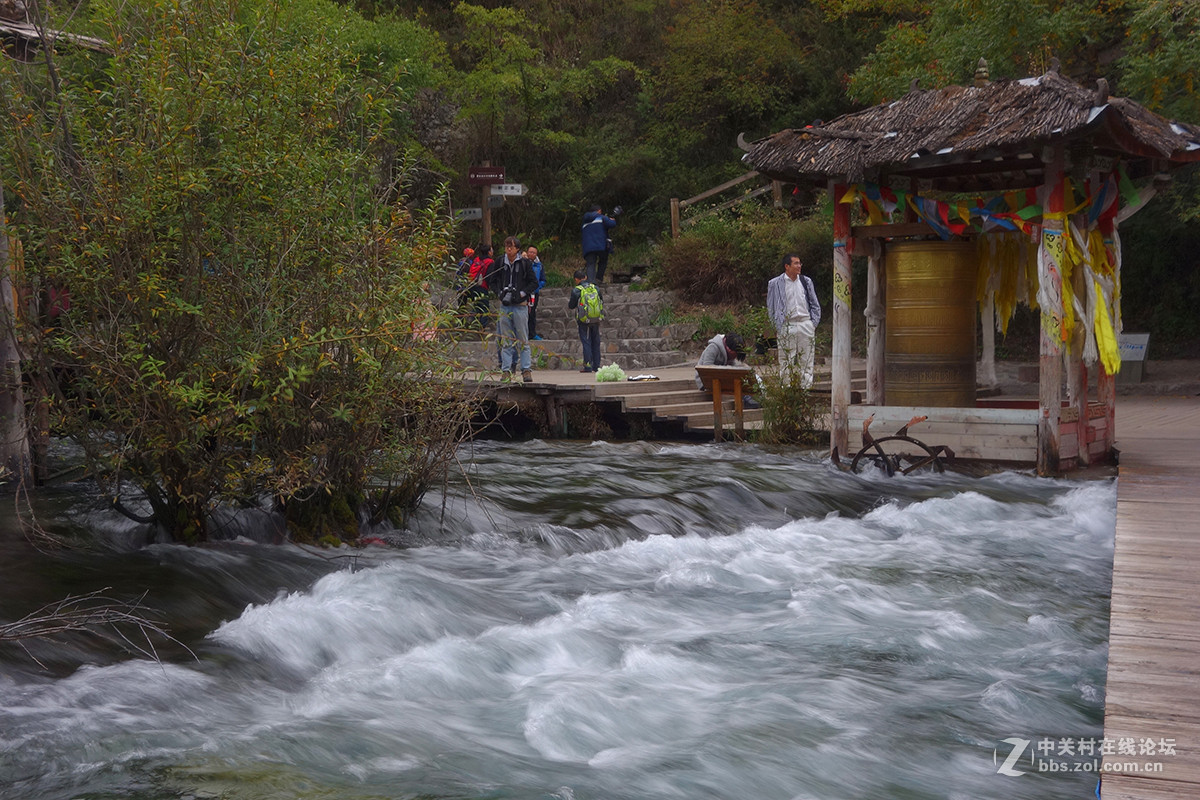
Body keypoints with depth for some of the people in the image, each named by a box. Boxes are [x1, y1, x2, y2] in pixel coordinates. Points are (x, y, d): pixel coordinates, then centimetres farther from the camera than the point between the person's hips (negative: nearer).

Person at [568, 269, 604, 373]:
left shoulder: (576, 291, -9)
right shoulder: (596, 288, 4)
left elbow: (572, 305, -2)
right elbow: (602, 302, 12)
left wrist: (568, 303, 20)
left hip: (584, 321, -4)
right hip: (596, 320, 4)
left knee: (586, 342, 0)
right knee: (596, 343, 12)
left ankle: (588, 366, -4)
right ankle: (597, 366, 14)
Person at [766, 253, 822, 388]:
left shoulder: (806, 281, 11)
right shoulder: (775, 283, 1)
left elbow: (815, 304, 16)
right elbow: (771, 307, 6)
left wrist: (814, 323, 7)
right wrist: (777, 327, 0)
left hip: (805, 325, 3)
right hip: (786, 327, -3)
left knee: (807, 361, 4)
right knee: (786, 363, -2)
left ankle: (806, 389, 10)